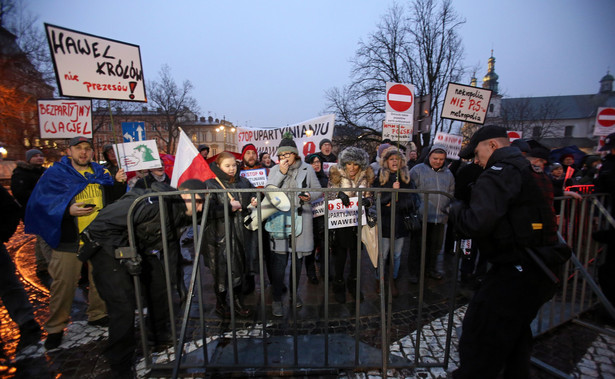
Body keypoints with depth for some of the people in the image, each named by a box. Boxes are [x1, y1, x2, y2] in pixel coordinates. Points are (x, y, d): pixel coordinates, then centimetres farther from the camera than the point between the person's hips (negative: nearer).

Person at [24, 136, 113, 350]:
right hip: (69, 240, -3)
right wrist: (68, 210, -22)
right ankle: (55, 328, 22)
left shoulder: (101, 174, 10)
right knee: (64, 283, 2)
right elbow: (41, 203, -7)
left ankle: (97, 315, 32)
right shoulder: (55, 174, 0)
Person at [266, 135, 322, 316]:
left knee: (298, 258, 13)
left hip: (301, 218, 1)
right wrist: (281, 173, -13)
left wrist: (310, 196, -11)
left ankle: (294, 293, 33)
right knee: (279, 260, -5)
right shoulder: (275, 170, 7)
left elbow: (318, 191, 11)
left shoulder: (307, 169, 5)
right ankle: (277, 299, 11)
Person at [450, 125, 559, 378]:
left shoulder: (498, 174, -16)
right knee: (515, 331, 27)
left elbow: (477, 223, -28)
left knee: (479, 334, -2)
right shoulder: (529, 171, 14)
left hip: (517, 270, -10)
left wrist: (456, 208, -9)